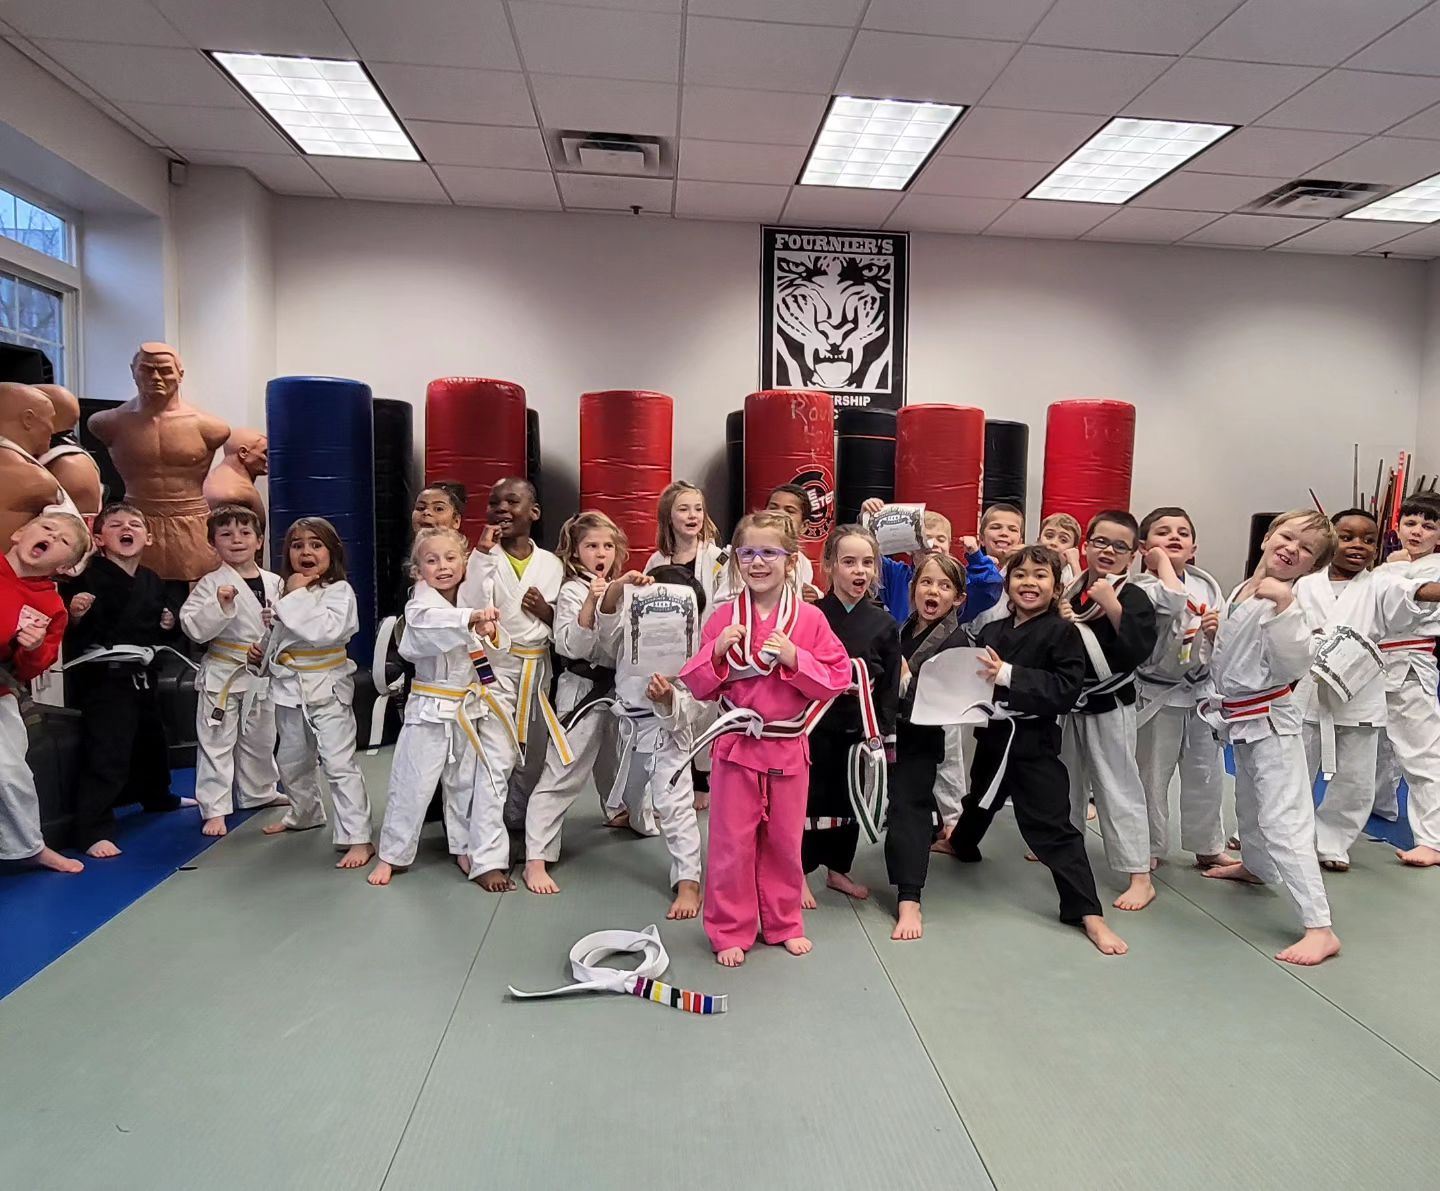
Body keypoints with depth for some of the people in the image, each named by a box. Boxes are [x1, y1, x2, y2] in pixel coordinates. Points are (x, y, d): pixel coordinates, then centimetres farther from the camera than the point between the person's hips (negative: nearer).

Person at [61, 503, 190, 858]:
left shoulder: (152, 580, 7)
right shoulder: (88, 578, -14)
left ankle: (158, 798, 47)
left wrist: (168, 625, 0)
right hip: (103, 678, -8)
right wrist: (75, 616, -37)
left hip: (143, 675, 8)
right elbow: (69, 634, -17)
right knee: (107, 755, -10)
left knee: (152, 743, 25)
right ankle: (94, 830, -1)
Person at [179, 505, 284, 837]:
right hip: (222, 673, -4)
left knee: (260, 739, 19)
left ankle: (258, 794, 37)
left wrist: (269, 648, -8)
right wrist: (220, 605, -29)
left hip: (262, 673, 4)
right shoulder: (211, 584, -9)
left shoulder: (274, 582, 2)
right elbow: (194, 628, -16)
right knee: (216, 742, 1)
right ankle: (214, 809, 9)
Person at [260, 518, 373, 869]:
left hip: (327, 687, -7)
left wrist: (298, 596, -22)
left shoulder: (340, 591, -13)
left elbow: (325, 631, -29)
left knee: (339, 764, -12)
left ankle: (358, 838, -9)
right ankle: (305, 814, 48)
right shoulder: (286, 589, 8)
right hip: (290, 687, 8)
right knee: (292, 761, 23)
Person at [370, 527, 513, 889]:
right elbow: (431, 621, -37)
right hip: (432, 709, -5)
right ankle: (391, 855, 22)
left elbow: (496, 649, 3)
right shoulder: (419, 606, -13)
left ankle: (467, 851, 27)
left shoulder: (474, 600, 3)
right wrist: (472, 618, -54)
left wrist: (490, 633, -20)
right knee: (412, 784, 3)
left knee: (466, 784, 14)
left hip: (472, 707, 5)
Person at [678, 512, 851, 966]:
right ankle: (730, 931, 24)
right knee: (732, 842, 7)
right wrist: (718, 651, -17)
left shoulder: (810, 619, -5)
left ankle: (784, 924, 35)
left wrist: (794, 658, -19)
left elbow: (837, 678, -6)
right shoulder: (723, 618, -3)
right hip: (736, 745, 0)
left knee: (785, 840, 15)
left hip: (788, 747, 0)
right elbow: (698, 685, 1)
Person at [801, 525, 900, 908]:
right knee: (811, 800, 3)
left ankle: (838, 870, 35)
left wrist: (882, 735, -1)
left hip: (859, 727, 3)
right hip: (815, 724, -3)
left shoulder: (884, 624, 0)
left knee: (850, 800, 16)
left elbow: (890, 686, 3)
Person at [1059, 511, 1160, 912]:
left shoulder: (1132, 597, -13)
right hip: (1070, 702, 6)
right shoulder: (1071, 590, 3)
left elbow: (1140, 648, -26)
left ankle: (1141, 878, 7)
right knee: (1069, 780, 21)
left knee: (1118, 788, -2)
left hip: (1110, 706, -6)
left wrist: (1112, 605, -31)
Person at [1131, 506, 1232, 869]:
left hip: (1201, 689, 5)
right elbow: (1173, 601, -37)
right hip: (1158, 693, -5)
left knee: (1206, 776, 16)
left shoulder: (1206, 584, 3)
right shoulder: (1142, 586, -15)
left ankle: (1208, 847, 33)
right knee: (1152, 777, 6)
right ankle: (1151, 849, 23)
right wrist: (1161, 560, -22)